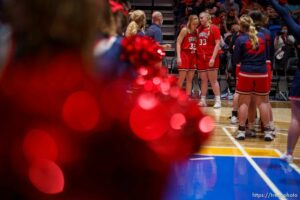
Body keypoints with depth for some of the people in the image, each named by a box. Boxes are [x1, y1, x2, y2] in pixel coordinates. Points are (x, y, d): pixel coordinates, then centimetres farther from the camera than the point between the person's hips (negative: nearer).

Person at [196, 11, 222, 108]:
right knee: (203, 80, 8)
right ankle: (203, 100, 12)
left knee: (213, 80, -4)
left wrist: (213, 58, -17)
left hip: (210, 58, -5)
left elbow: (217, 44, -10)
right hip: (200, 57, 5)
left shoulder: (214, 28, -4)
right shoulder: (199, 29, 14)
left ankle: (218, 100, 1)